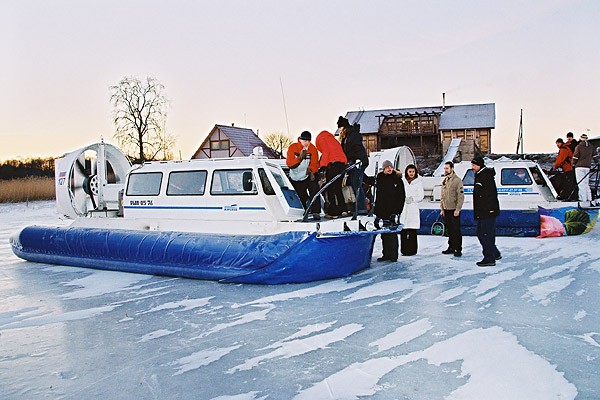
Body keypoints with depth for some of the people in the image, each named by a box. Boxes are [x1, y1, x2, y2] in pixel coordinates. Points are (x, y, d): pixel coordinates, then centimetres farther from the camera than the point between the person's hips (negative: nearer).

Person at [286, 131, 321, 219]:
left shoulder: (313, 149, -7)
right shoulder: (293, 147, -12)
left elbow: (314, 164, -9)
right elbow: (289, 163, -21)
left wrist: (310, 170, -31)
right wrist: (300, 158, -35)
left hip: (308, 176, 0)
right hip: (295, 178, 0)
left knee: (314, 190, -22)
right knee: (302, 198, 5)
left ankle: (315, 212, -22)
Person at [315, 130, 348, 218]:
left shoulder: (321, 139, 8)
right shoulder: (333, 140, 30)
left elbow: (325, 152, -8)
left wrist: (322, 165, -14)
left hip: (332, 165, -7)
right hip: (342, 164, 7)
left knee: (330, 189, -4)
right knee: (338, 188, 16)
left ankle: (333, 213, -7)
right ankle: (342, 210, 15)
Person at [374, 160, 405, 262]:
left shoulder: (397, 179, 0)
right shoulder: (380, 178, 10)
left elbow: (402, 196, -1)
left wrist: (398, 209, -8)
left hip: (393, 211, -4)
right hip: (382, 211, 4)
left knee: (392, 233, -5)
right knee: (384, 234, 7)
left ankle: (393, 255, 0)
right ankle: (386, 254, 14)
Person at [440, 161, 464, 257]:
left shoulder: (457, 180, -9)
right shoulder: (444, 181, 14)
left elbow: (461, 196, -13)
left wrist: (457, 209, -17)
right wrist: (442, 209, 15)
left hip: (454, 210, -7)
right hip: (446, 210, 7)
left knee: (456, 230, -4)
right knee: (449, 230, 12)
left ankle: (458, 249, 0)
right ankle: (451, 247, 21)